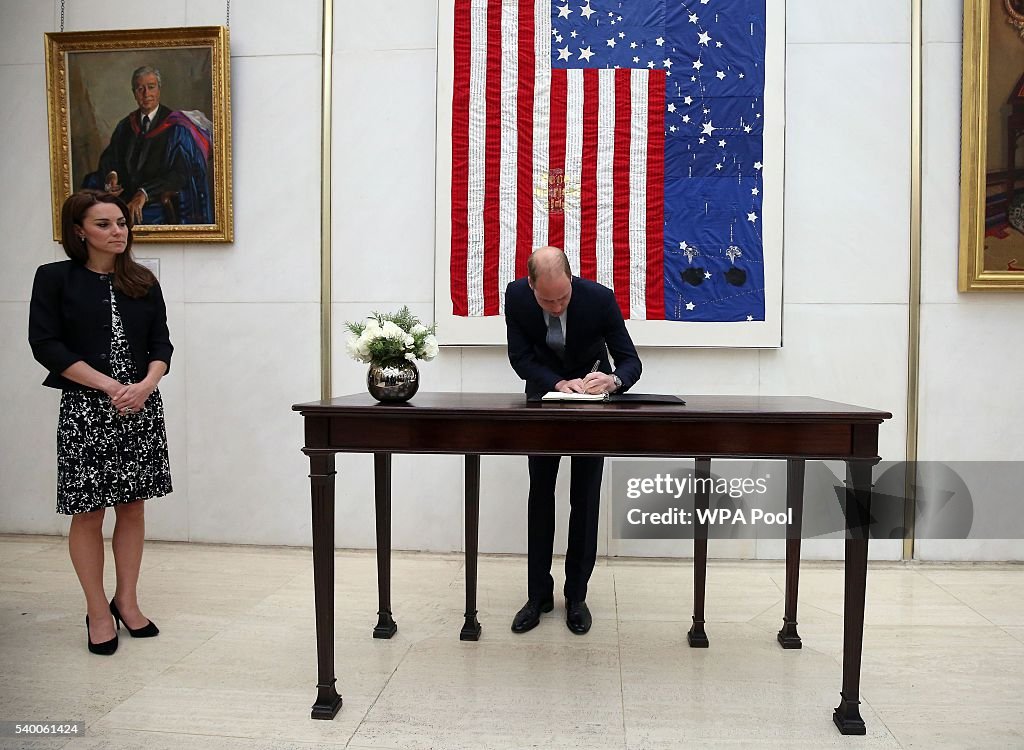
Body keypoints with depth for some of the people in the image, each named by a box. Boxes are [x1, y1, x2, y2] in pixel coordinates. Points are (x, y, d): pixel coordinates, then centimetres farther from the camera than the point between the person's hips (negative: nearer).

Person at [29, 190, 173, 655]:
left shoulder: (143, 282, 8)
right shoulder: (55, 279, 0)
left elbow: (161, 343, 6)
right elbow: (46, 345, -7)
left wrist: (146, 384, -14)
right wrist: (110, 386, -15)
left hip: (142, 406, 3)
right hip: (85, 408, -3)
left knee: (133, 507, 8)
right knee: (87, 512, 3)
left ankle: (126, 600, 23)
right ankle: (97, 611, 18)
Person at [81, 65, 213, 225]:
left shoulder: (176, 128, -3)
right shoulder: (125, 127, 14)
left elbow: (180, 173, -12)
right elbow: (108, 159, 15)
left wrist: (145, 193, -23)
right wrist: (111, 176, -10)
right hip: (125, 203, 4)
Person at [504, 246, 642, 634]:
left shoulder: (599, 297, -28)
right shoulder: (516, 296, -23)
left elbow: (631, 360, -22)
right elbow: (521, 358, -17)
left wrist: (612, 380, -45)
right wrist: (558, 383, -35)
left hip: (591, 389, -2)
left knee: (585, 497, 0)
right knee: (540, 493, 4)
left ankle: (577, 595, 13)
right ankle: (538, 594, 14)